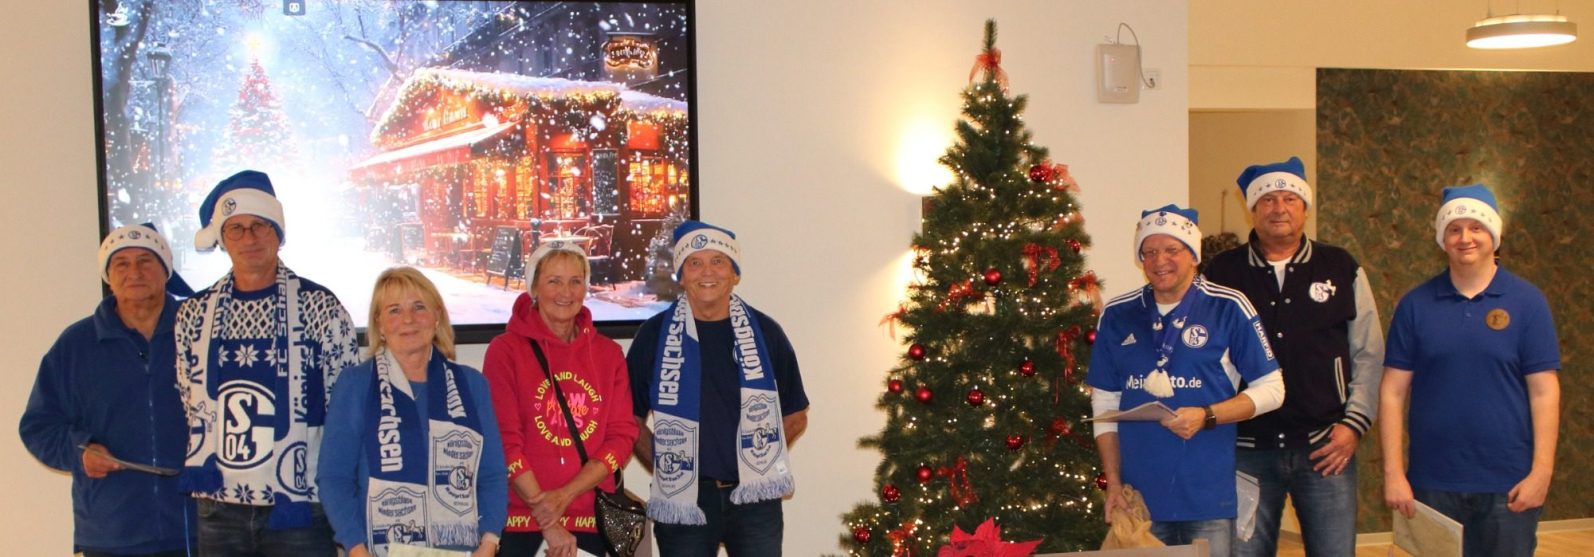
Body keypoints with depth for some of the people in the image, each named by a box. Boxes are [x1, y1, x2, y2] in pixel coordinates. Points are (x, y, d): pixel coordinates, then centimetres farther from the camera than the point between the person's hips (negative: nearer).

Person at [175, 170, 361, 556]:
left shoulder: (319, 307, -2)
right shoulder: (194, 314, 8)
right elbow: (188, 403, 18)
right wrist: (198, 461, 6)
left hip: (299, 508, -3)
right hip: (220, 507, 3)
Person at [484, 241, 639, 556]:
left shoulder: (608, 353, 8)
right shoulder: (506, 350, -1)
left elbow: (622, 436, 2)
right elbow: (506, 441, -7)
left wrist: (565, 495, -11)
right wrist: (547, 522, -12)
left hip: (590, 522, 3)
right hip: (521, 522, -3)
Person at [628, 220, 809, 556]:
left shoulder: (765, 333, 5)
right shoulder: (655, 335, 2)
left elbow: (795, 417, 12)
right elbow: (631, 418, 8)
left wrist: (758, 461, 4)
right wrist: (663, 466, 0)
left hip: (755, 498, 1)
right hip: (683, 501, -1)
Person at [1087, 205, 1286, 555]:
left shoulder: (1228, 309, 0)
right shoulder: (1117, 316, 8)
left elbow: (1271, 389, 1)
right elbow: (1104, 406, 11)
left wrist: (1206, 417, -13)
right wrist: (1113, 483, 4)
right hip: (1139, 496, 2)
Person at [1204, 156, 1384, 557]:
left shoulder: (1342, 269, 8)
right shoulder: (1221, 274, 4)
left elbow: (1369, 356, 9)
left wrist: (1354, 423, -1)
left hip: (1326, 448, 1)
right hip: (1246, 450, 0)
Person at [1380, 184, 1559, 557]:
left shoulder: (1527, 301, 0)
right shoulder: (1415, 305, 1)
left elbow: (1544, 392, -2)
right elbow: (1393, 392, 0)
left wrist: (1541, 472, -8)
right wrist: (1393, 472, -5)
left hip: (1508, 485, -1)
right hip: (1432, 483, 1)